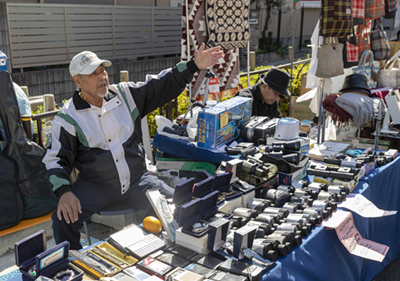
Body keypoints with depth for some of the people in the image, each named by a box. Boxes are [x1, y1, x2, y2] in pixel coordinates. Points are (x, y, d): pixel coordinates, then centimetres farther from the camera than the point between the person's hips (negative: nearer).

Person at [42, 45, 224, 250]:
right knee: (64, 219, -25)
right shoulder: (68, 118, -5)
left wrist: (194, 65, -3)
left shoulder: (125, 94, 4)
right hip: (95, 186, -2)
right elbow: (56, 159, -6)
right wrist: (64, 192, -23)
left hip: (137, 180, 2)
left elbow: (161, 86, 6)